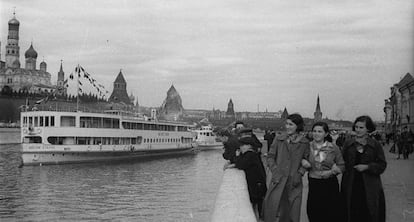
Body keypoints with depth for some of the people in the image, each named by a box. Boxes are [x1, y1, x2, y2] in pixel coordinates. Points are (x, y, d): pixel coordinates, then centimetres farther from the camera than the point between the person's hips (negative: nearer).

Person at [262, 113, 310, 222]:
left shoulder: (304, 142, 3)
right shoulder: (278, 139, 5)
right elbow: (270, 156, 9)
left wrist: (300, 173, -5)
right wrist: (275, 170, -4)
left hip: (294, 181, 0)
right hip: (278, 179, 0)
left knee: (293, 210, 4)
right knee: (272, 202, -13)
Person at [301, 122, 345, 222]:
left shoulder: (333, 148, -2)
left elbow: (341, 166, 5)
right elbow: (300, 158, 14)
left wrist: (332, 172, -12)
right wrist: (303, 161, -8)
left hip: (330, 185, -1)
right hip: (313, 184, 1)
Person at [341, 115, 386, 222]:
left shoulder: (375, 145, 2)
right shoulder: (348, 144, 7)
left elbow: (382, 165, -1)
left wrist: (367, 167, -12)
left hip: (370, 188, -1)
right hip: (351, 188, 1)